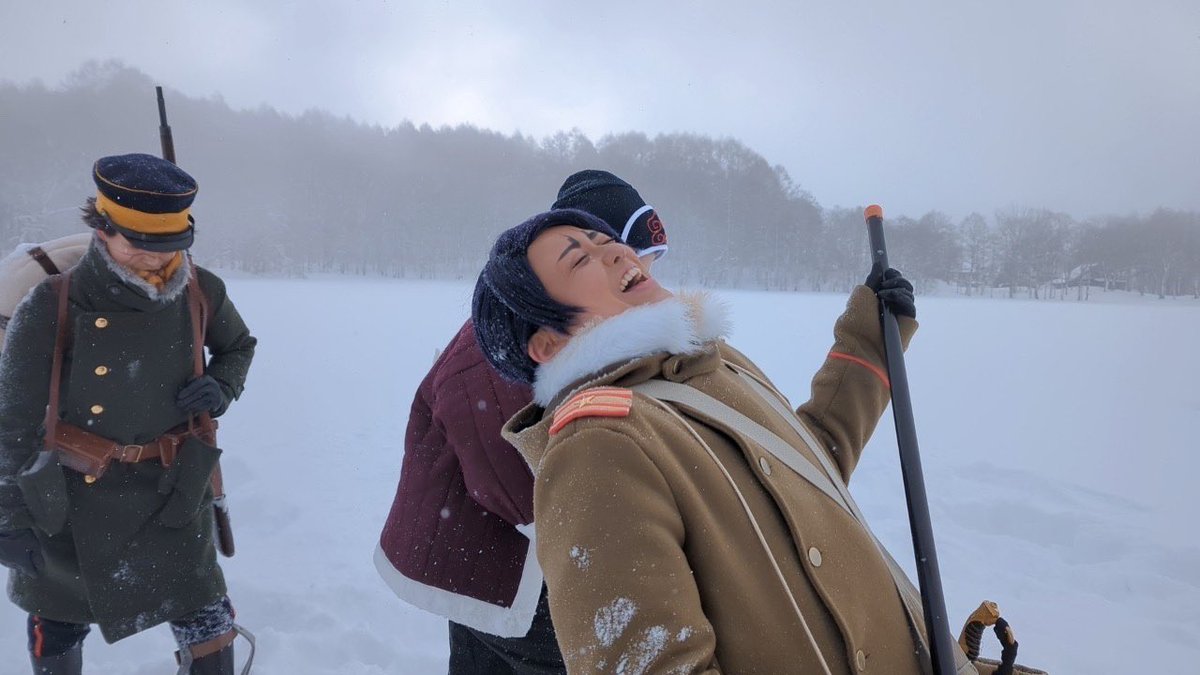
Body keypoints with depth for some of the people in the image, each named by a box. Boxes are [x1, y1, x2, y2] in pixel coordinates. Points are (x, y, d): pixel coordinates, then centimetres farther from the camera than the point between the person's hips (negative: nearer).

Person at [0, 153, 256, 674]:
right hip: (70, 501, -1)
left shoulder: (200, 292, -12)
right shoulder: (49, 309, -19)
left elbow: (238, 346, 11)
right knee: (57, 630, 21)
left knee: (206, 625, 5)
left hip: (171, 495, 1)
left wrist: (220, 388, -10)